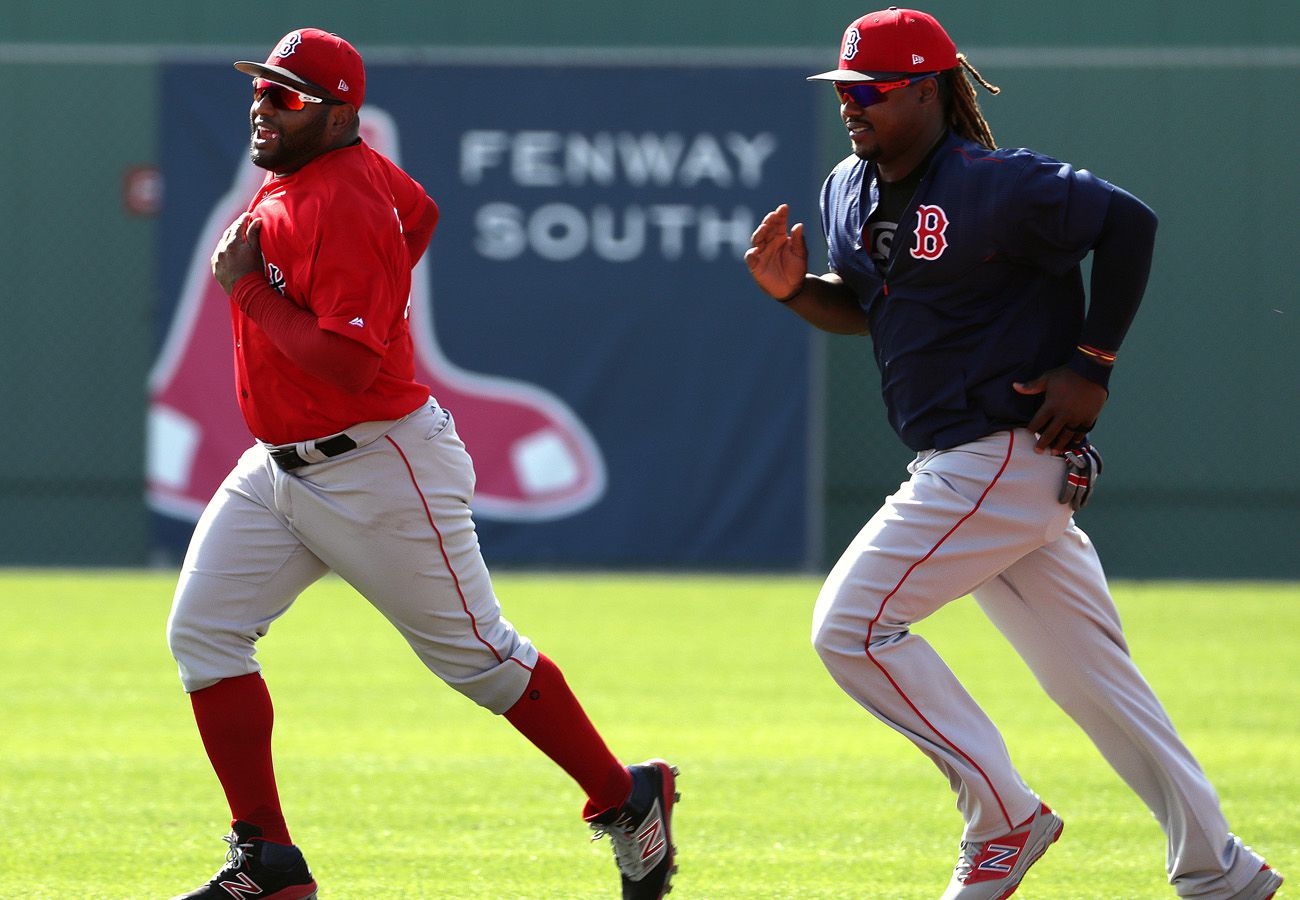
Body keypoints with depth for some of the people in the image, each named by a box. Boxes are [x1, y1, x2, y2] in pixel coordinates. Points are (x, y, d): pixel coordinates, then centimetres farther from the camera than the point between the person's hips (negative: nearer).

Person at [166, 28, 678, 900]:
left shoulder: (344, 207, -24)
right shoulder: (293, 176, 6)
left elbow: (346, 366, -31)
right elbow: (420, 214, 26)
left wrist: (250, 290, -23)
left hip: (378, 472, -10)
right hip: (279, 464, 10)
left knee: (475, 652, 1)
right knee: (203, 632, -2)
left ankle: (628, 803, 18)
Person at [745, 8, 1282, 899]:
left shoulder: (993, 187, -17)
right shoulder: (850, 192, 10)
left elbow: (1129, 221, -17)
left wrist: (1092, 366, -15)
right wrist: (795, 289, 2)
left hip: (1009, 453, -9)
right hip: (961, 467, 9)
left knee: (852, 625, -11)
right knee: (1091, 674, 12)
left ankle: (1004, 819, -3)